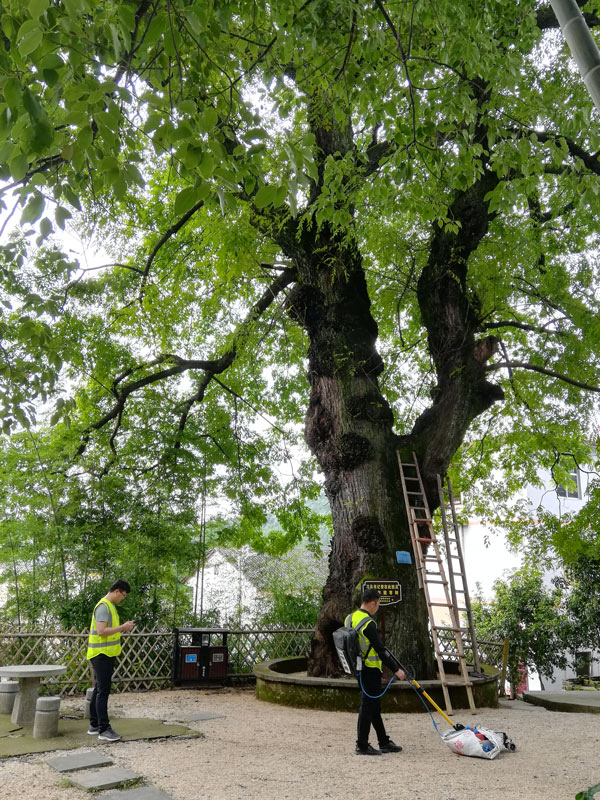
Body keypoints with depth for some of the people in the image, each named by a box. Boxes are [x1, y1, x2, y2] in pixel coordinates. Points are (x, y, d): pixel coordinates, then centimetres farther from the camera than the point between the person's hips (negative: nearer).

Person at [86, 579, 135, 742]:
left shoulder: (110, 606, 14)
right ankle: (104, 729, -3)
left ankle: (94, 725, 25)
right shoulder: (103, 606, -18)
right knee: (103, 691, -7)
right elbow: (101, 631, -26)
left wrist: (123, 627, 6)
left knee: (99, 690, 16)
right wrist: (123, 627, -20)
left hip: (107, 654, 10)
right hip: (101, 654, -10)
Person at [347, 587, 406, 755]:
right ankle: (362, 746, 10)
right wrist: (396, 670, -15)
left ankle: (384, 742, 27)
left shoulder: (350, 618, 7)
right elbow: (380, 650, -22)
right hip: (370, 670, -9)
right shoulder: (368, 623, -22)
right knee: (368, 706, 1)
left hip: (359, 669, 9)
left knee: (374, 705, 17)